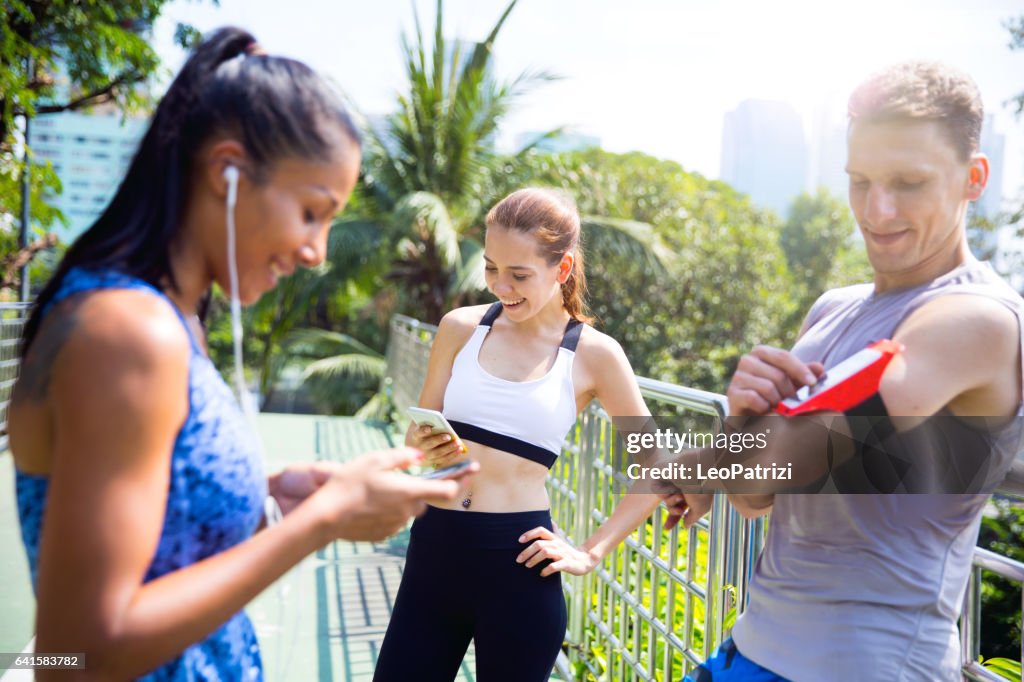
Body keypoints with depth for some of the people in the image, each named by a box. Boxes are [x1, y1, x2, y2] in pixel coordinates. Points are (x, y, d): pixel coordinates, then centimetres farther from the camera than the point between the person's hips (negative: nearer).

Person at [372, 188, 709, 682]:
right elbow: (415, 435, 9)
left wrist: (591, 553, -2)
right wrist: (425, 446, -13)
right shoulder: (461, 327, 1)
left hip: (518, 563, -2)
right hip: (434, 548, 3)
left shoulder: (594, 354, -5)